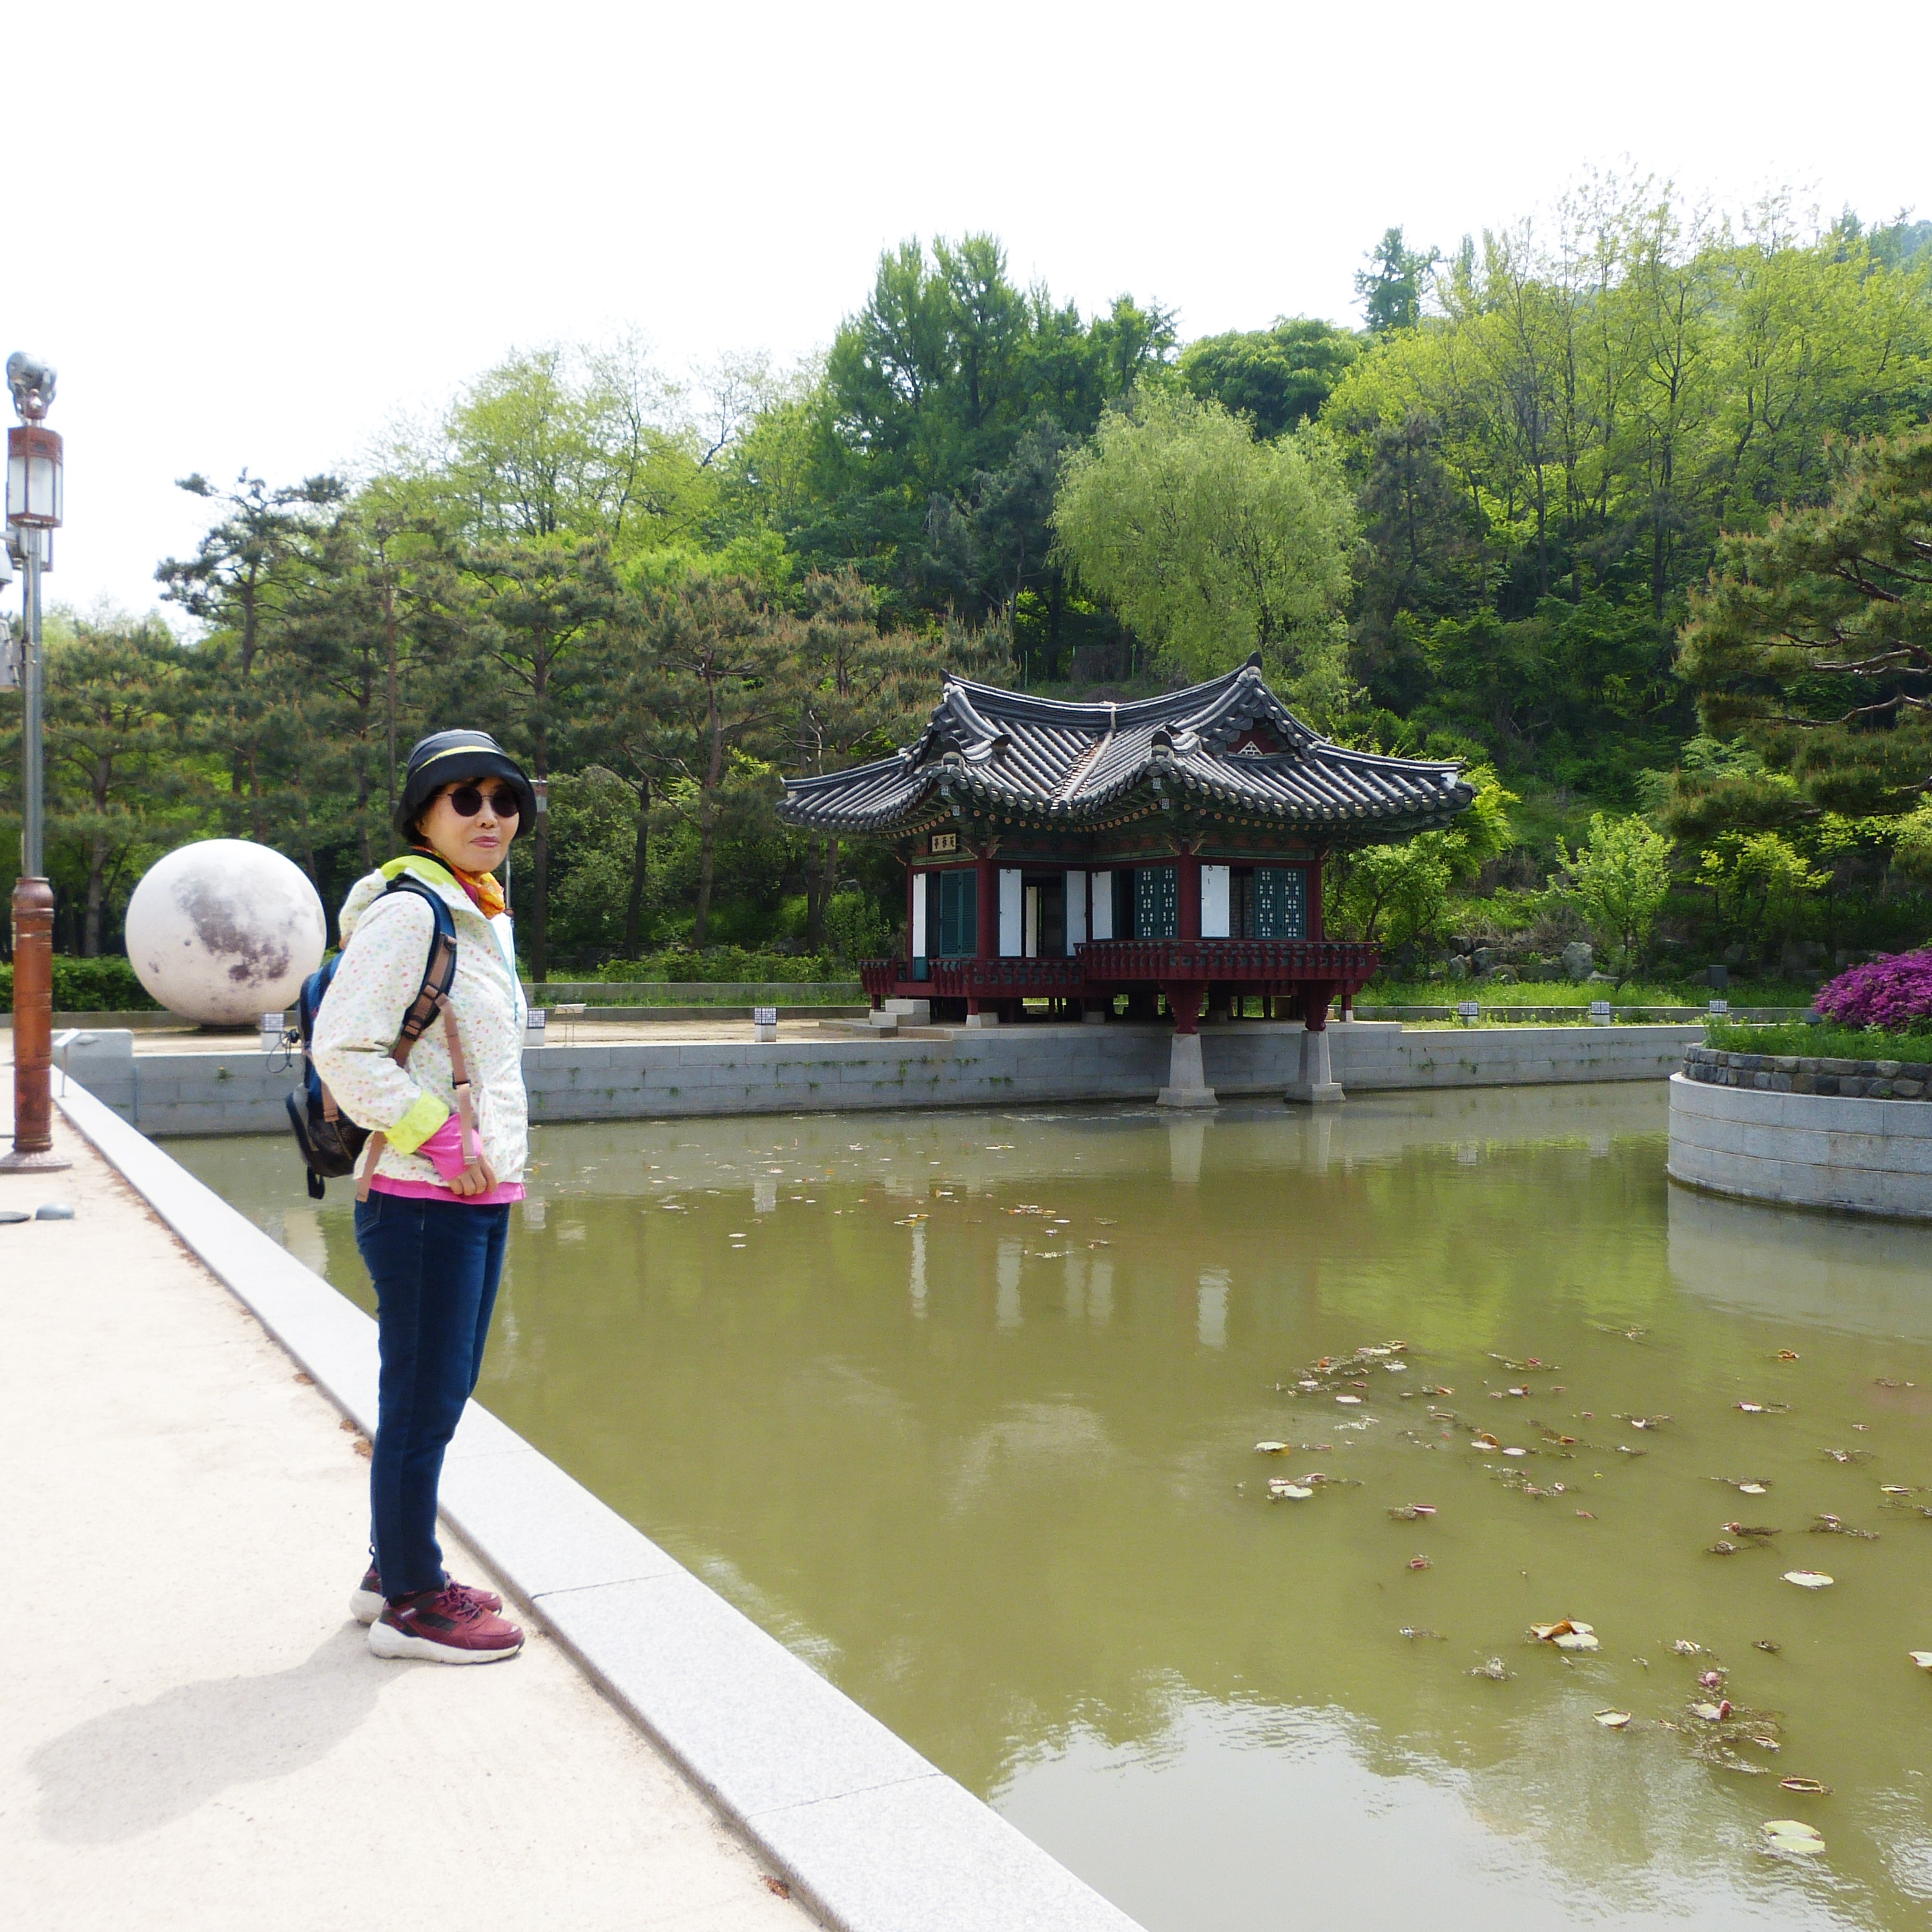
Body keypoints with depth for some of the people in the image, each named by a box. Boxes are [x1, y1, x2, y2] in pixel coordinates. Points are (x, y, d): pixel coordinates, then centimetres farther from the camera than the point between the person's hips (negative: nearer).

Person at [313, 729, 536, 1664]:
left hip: (480, 1197, 9)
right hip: (422, 1201, -9)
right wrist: (440, 1139, -18)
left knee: (440, 1393, 18)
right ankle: (410, 1603, 16)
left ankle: (396, 1569, 33)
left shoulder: (486, 913, 14)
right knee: (422, 1403, 1)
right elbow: (342, 1050, -20)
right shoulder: (405, 912, -14)